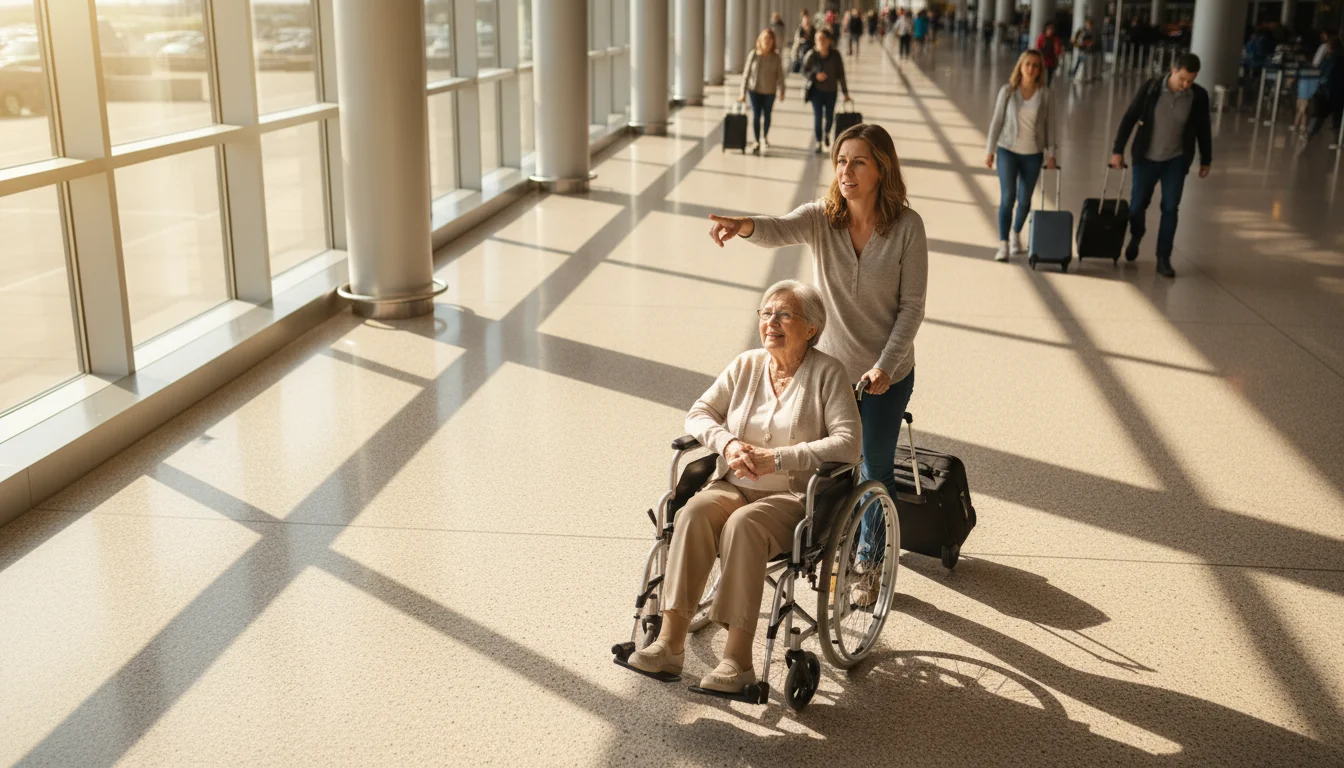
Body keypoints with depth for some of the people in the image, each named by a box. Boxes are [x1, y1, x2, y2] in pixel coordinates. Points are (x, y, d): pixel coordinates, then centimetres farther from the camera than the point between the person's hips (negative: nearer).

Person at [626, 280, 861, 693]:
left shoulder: (827, 373, -3)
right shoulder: (745, 365, 11)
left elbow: (848, 443, -13)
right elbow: (699, 413, 11)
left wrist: (776, 458, -20)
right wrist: (727, 443, -12)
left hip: (795, 496, -4)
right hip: (735, 486, 4)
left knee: (743, 523, -35)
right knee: (694, 512, -29)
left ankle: (737, 658, -33)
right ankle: (670, 641, -31)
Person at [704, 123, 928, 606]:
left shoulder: (907, 226, -14)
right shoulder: (820, 218, -10)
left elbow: (912, 305, -11)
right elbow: (779, 231, -32)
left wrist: (886, 365, -20)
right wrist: (744, 226, -55)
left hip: (887, 373, -1)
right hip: (828, 365, 1)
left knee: (876, 469, 14)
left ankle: (869, 564, 36)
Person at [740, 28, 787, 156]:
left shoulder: (776, 57, -10)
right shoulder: (753, 54, -10)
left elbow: (780, 75, -3)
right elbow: (746, 73, -7)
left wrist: (781, 91, -3)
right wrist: (743, 92, -8)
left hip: (769, 91, 1)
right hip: (754, 89, -1)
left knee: (767, 115, 15)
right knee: (756, 115, -2)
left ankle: (765, 138, 37)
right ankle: (756, 142, 9)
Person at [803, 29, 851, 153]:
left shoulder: (835, 55, -8)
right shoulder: (811, 55, -11)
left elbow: (841, 74, -2)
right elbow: (805, 71, -1)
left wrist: (845, 92, 0)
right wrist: (815, 76, -21)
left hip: (831, 91, 1)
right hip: (816, 91, -1)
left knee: (829, 117, 10)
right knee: (817, 117, -2)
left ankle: (827, 134, 42)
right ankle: (819, 142, 13)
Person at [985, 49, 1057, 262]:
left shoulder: (1044, 93, -2)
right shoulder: (1007, 91, -5)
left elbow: (1049, 123, 3)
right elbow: (997, 121, -1)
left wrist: (1050, 153, 1)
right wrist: (990, 150, -2)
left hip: (1033, 153, 2)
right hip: (1008, 150, -2)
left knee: (1024, 200, 9)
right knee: (1007, 197, -11)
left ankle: (1016, 235, 34)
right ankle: (1003, 245, -9)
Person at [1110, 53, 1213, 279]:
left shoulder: (1199, 96, -9)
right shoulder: (1150, 88, -14)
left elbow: (1203, 129, 3)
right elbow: (1129, 118, -6)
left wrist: (1205, 160, 10)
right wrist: (1118, 150, -7)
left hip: (1176, 160, 1)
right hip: (1146, 157, 0)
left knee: (1170, 209, -1)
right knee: (1138, 204, 9)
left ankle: (1163, 258, 8)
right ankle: (1135, 237, 40)